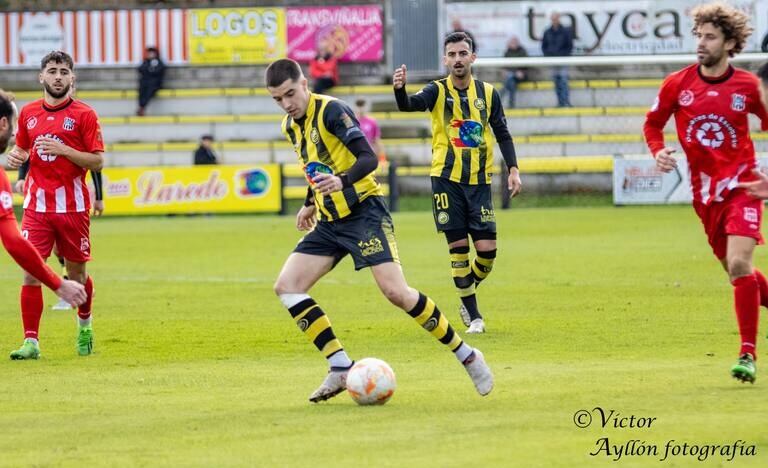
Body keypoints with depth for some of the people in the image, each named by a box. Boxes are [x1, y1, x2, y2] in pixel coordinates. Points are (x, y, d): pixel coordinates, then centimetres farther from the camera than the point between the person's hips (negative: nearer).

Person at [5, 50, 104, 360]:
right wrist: (17, 157, 0)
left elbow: (97, 161, -6)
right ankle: (31, 342, -6)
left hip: (72, 206, -2)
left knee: (76, 272, 9)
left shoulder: (83, 115, -3)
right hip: (37, 206, 2)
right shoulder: (28, 113, 9)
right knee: (31, 271, -8)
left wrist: (63, 149, -18)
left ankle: (85, 323, 36)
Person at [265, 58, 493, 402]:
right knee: (286, 287, -6)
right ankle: (341, 368, -6)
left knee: (395, 291, -20)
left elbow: (368, 158, -21)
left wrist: (341, 182, -39)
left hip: (364, 212, -8)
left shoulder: (331, 111, -13)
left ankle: (467, 356, -6)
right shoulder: (291, 126, 11)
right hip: (329, 222, 8)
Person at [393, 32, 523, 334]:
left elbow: (502, 134, 12)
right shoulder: (438, 91, -2)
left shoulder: (488, 93, 6)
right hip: (447, 179, -2)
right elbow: (409, 105, -21)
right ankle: (473, 315, 7)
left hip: (479, 181, 2)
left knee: (487, 250, -4)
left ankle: (467, 299, 23)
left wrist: (513, 169, 2)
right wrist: (399, 89, -43)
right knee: (458, 246, -4)